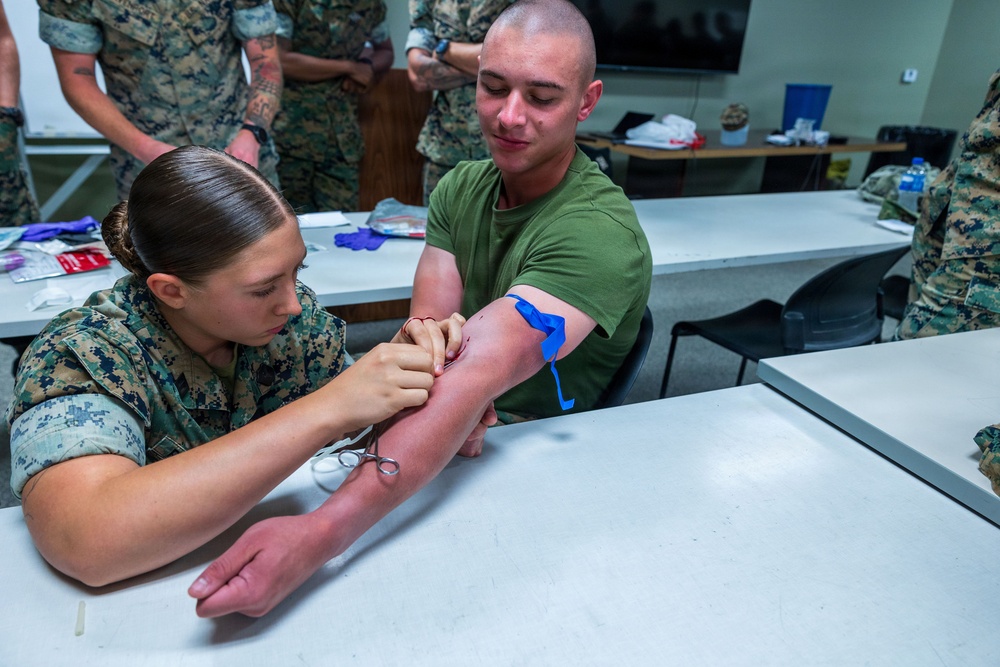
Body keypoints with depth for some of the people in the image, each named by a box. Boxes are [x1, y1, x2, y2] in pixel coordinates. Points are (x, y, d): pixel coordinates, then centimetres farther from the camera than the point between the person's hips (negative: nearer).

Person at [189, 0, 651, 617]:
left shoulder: (601, 233, -25)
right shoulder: (460, 189, 0)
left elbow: (480, 373, -37)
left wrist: (321, 533, -45)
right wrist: (435, 401, -31)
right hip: (470, 445, 6)